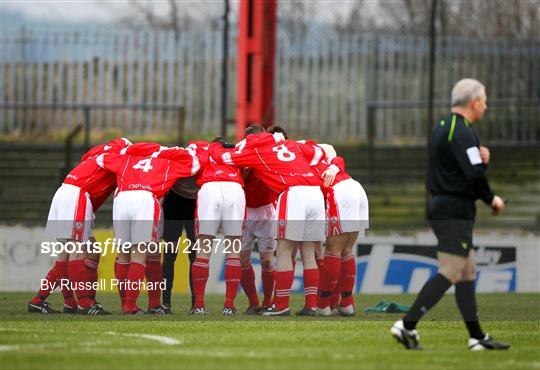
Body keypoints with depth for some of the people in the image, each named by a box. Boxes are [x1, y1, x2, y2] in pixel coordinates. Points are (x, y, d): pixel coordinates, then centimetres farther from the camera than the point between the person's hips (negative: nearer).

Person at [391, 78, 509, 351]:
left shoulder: (443, 127, 16)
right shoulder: (461, 132, -15)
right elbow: (474, 175, -24)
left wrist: (481, 156, 0)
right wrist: (491, 199, -8)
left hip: (440, 206, 10)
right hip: (455, 210, -10)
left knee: (468, 272, 12)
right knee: (449, 274, -10)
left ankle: (477, 337, 14)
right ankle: (407, 325, -15)